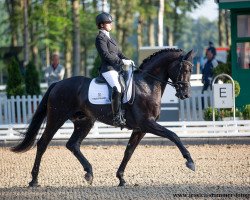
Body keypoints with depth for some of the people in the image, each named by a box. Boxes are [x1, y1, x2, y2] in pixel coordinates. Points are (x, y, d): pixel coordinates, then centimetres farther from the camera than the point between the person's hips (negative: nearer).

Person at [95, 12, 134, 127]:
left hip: (117, 68, 10)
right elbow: (106, 55, -15)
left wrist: (127, 60, 5)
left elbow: (118, 53, 23)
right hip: (108, 69, -10)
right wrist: (122, 62, -17)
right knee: (117, 88, -30)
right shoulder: (100, 38, -5)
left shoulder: (109, 38, 23)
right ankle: (117, 117, -33)